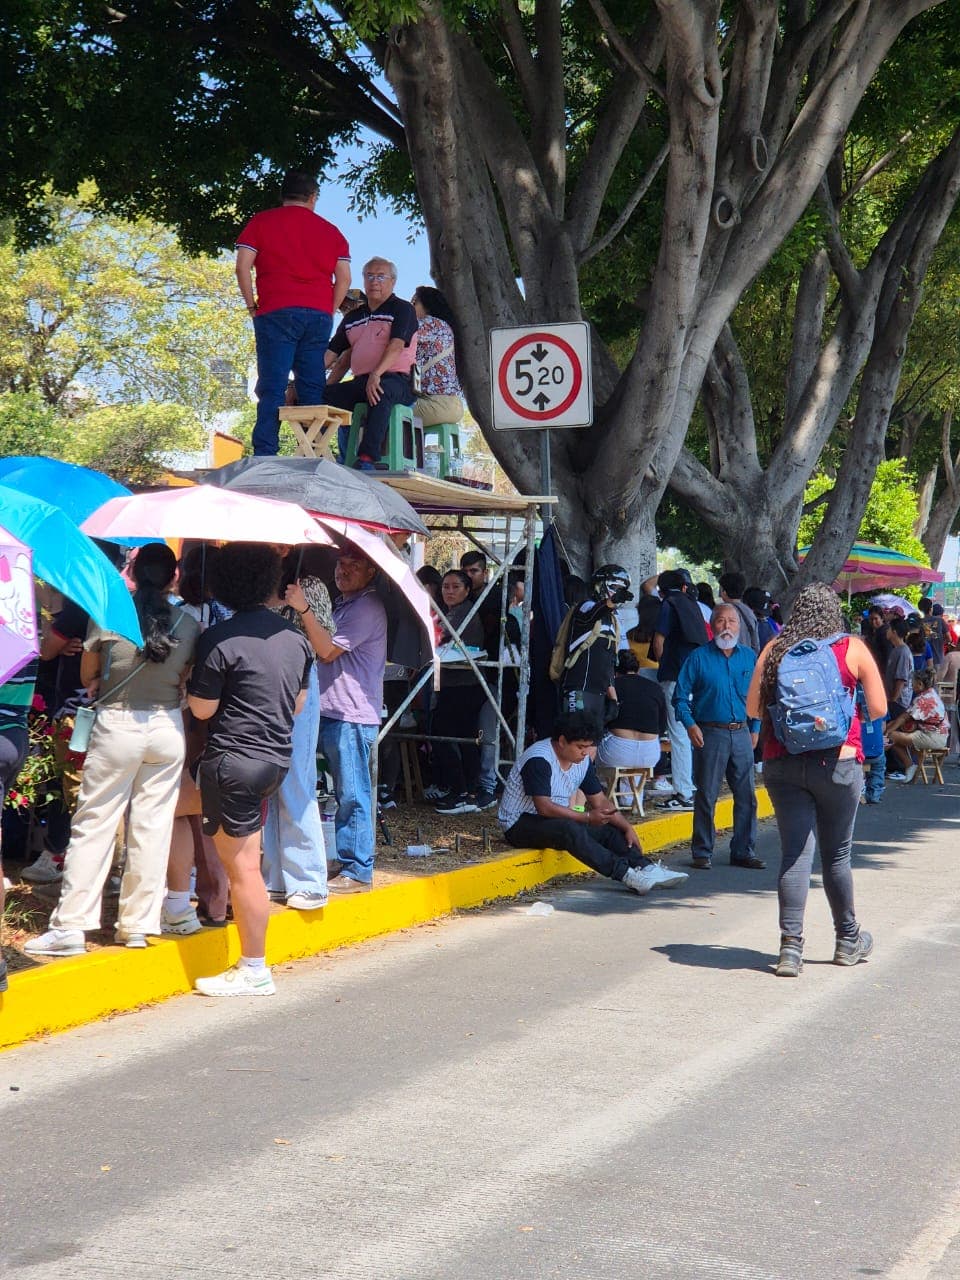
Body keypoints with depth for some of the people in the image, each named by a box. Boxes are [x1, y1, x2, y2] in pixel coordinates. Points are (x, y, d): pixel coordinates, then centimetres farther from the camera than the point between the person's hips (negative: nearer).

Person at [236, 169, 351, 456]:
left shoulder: (261, 222, 8)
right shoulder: (330, 231, 15)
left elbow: (243, 267, -2)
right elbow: (344, 278, 7)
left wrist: (252, 306, 6)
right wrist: (328, 312, 13)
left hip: (276, 313, -2)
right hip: (319, 315, 2)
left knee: (272, 387, -7)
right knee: (312, 386, 4)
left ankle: (265, 457, -15)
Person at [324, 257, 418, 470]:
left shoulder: (402, 309, 4)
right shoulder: (352, 318, 23)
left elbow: (396, 346, -13)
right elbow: (330, 354, 20)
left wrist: (376, 375, -31)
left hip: (396, 381, -6)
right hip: (360, 381, 6)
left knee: (381, 392, -41)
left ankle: (368, 459, -53)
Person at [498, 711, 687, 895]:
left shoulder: (583, 761, 5)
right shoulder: (539, 760, -22)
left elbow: (600, 801, 7)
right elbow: (544, 807, -29)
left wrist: (627, 828, -6)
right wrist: (587, 817, -29)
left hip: (556, 821, 9)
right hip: (519, 825, -9)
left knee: (609, 830, -8)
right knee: (569, 829, -35)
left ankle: (647, 869, -22)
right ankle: (624, 874, -39)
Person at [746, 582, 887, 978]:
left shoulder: (775, 649, 2)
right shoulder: (853, 648, -1)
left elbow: (752, 708, 6)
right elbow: (878, 709, 0)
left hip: (781, 763, 1)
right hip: (837, 763, -1)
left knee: (794, 854, 3)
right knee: (836, 855, 11)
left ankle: (790, 945, -6)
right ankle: (848, 940, 27)